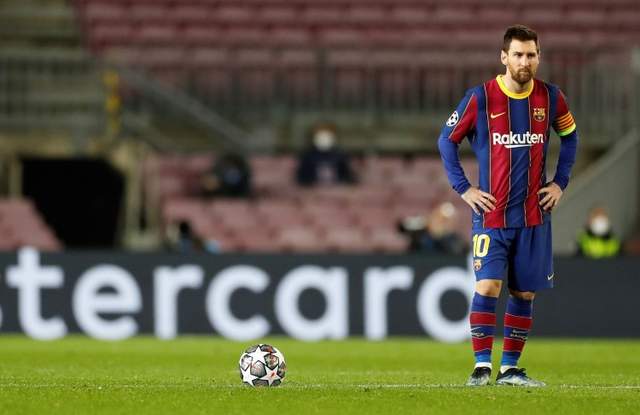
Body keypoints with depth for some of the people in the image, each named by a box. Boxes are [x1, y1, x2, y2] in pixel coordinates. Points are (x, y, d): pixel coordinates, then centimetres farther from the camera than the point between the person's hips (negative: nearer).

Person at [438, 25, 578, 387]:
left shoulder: (551, 97, 1)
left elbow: (570, 137, 19)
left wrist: (560, 183, 10)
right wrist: (463, 188, -3)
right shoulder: (480, 98, -7)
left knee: (524, 293, 5)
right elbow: (447, 140, 3)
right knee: (487, 287, -14)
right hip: (491, 214, -3)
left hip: (534, 215, 3)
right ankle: (482, 366, -9)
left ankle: (510, 368, 13)